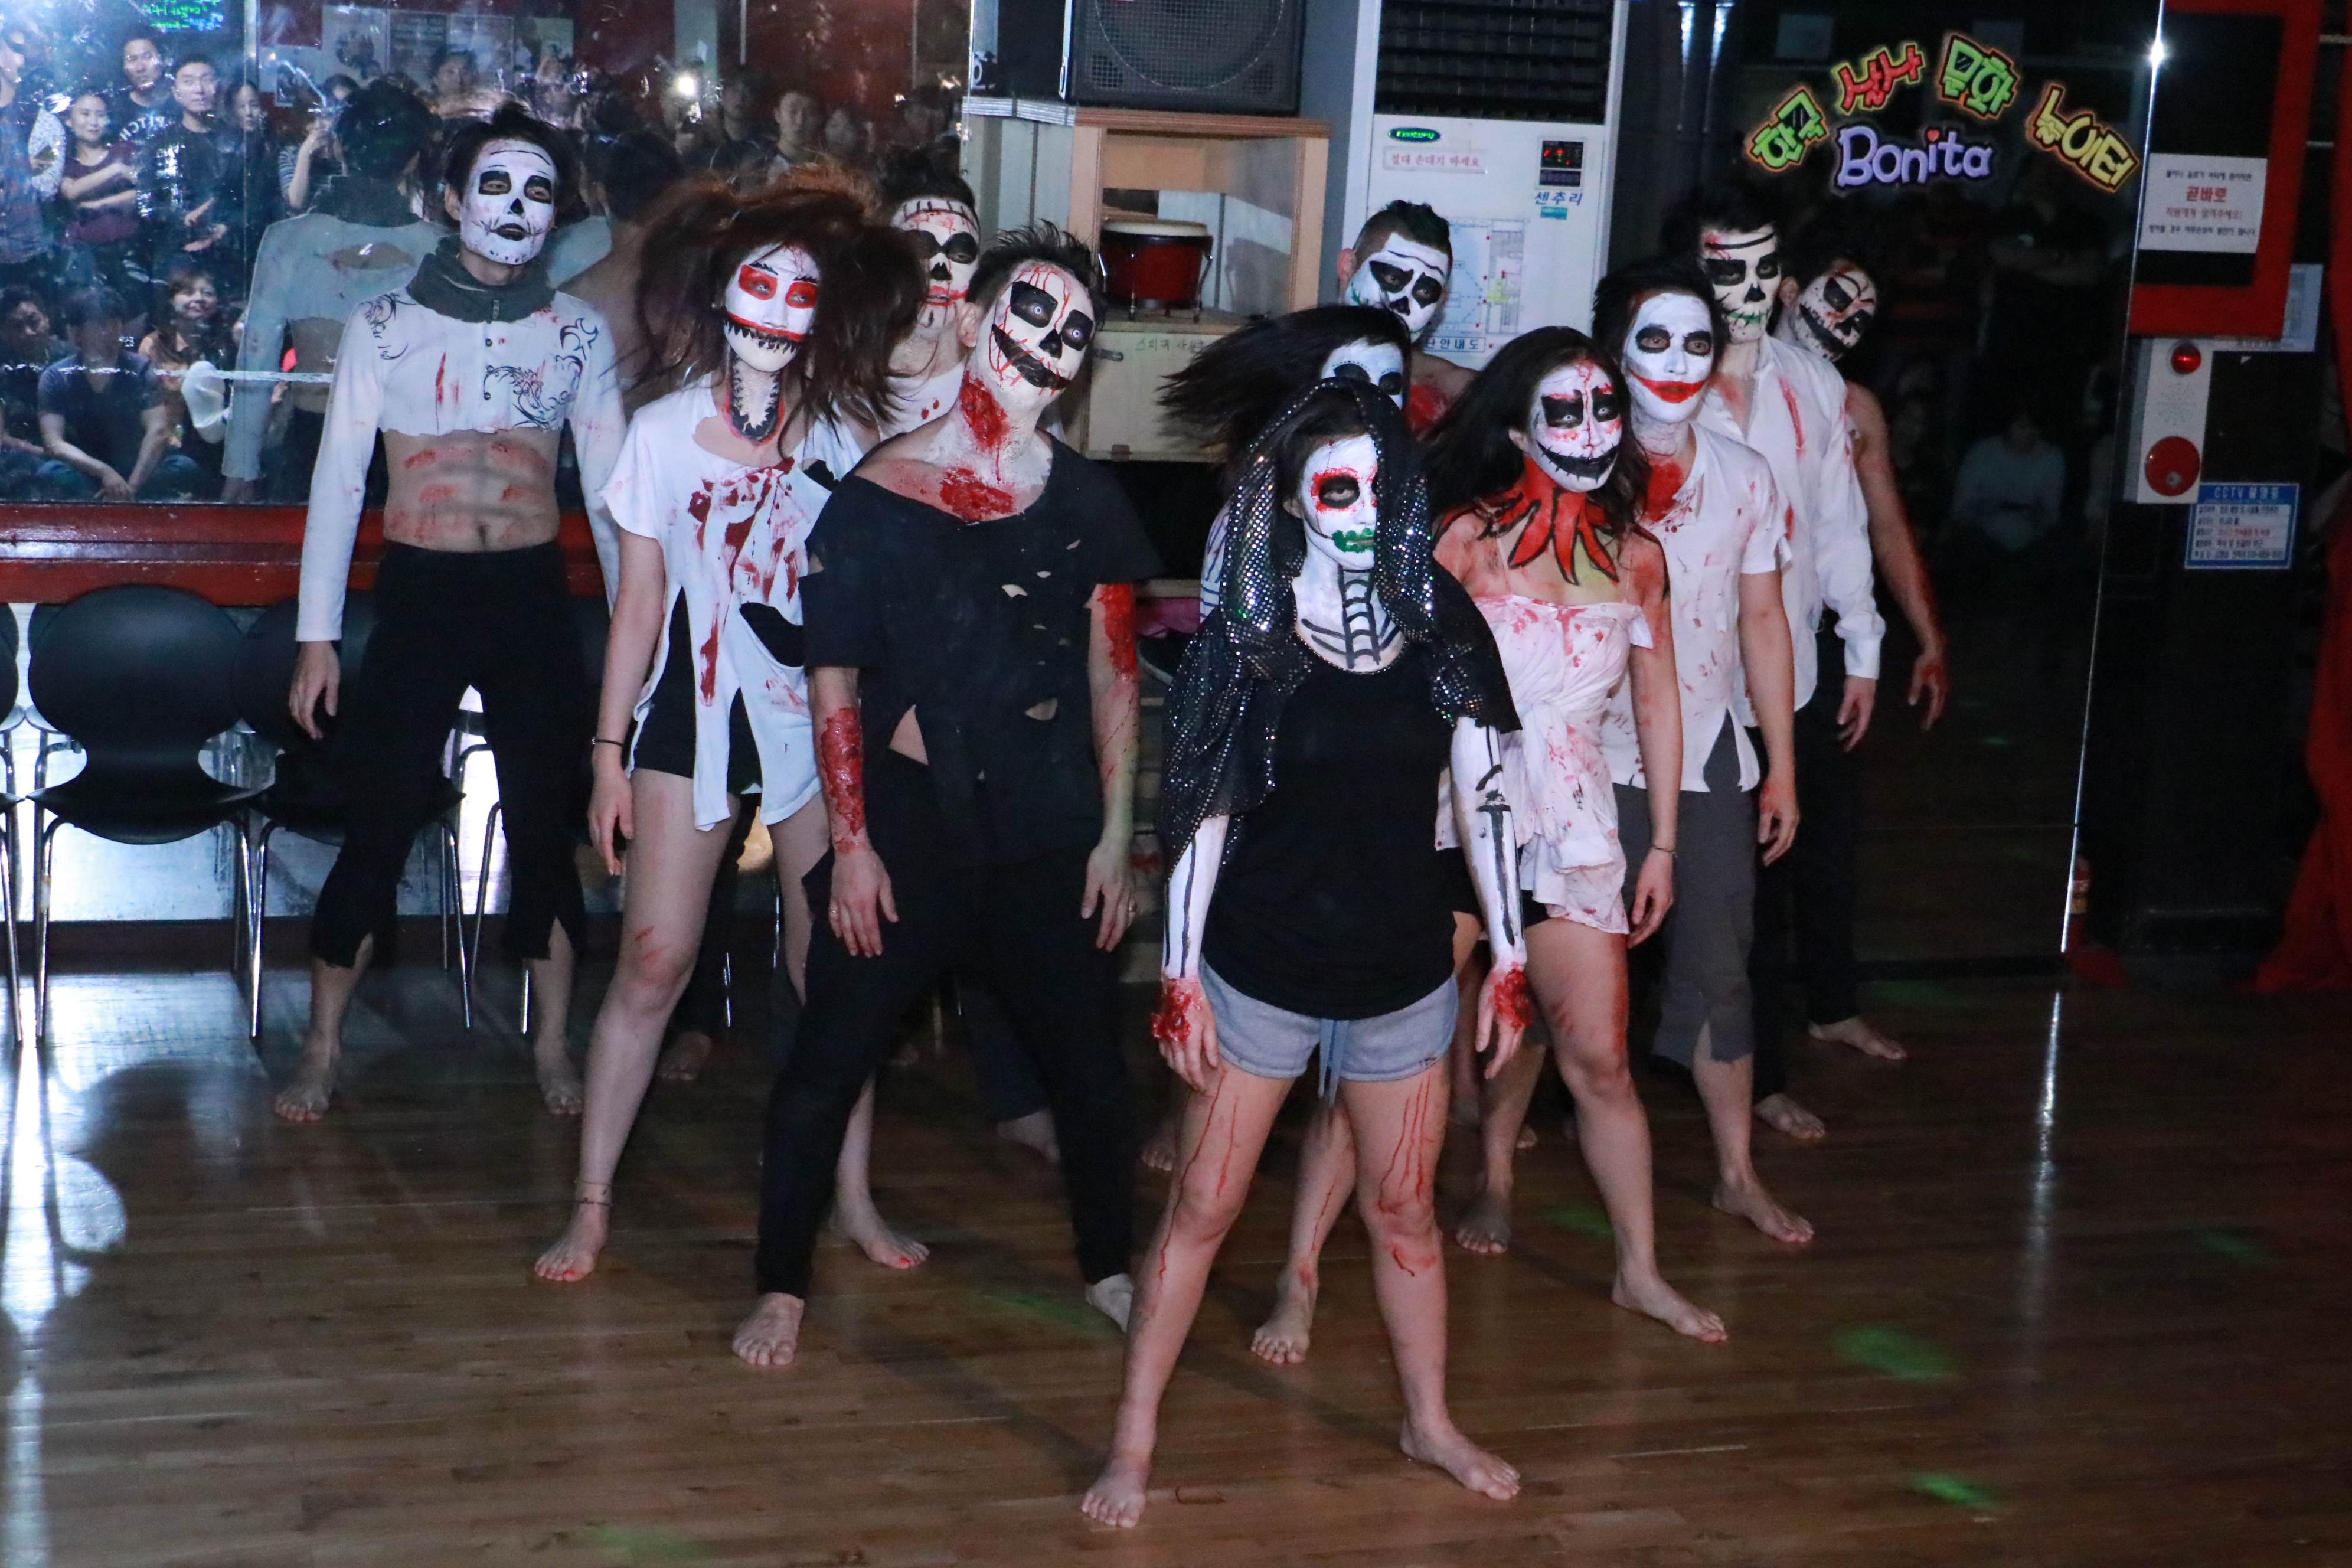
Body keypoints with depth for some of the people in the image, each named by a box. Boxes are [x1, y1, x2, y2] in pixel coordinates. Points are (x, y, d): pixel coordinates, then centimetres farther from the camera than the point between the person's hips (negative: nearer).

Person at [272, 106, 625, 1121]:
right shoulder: (385, 326, 1)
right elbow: (338, 479, 1)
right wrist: (316, 635, -2)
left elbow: (611, 486, 7)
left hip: (534, 595, 2)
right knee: (378, 828, 1)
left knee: (546, 824, 6)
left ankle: (551, 1048, 19)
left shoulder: (579, 331, 5)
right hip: (416, 592, -1)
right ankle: (321, 1048, 14)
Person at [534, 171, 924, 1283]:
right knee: (652, 962, -3)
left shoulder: (844, 439, 2)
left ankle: (851, 1198, 18)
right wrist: (610, 750, 3)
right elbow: (639, 605, 4)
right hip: (694, 715, -1)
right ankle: (590, 1203, 8)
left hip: (818, 718, 1)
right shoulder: (664, 431, 1)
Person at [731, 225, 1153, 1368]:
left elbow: (1113, 676, 7)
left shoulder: (1088, 503, 4)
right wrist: (851, 843, -6)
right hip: (907, 830, -2)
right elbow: (836, 683, -3)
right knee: (826, 1065, 1)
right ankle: (782, 1286, 17)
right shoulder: (876, 496, -5)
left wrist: (1116, 835, 3)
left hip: (1052, 836, 3)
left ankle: (1109, 1269, 30)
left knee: (1089, 1061, 11)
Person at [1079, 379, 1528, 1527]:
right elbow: (1203, 811, -7)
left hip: (1404, 972, 2)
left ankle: (1429, 1422, 33)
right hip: (1260, 968, -2)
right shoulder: (1249, 636, -9)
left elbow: (1483, 798, 3)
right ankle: (1133, 1442, 15)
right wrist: (1179, 976, -9)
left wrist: (1509, 958, 3)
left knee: (1401, 1211, 15)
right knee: (1201, 1209, 4)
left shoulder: (1442, 624, -2)